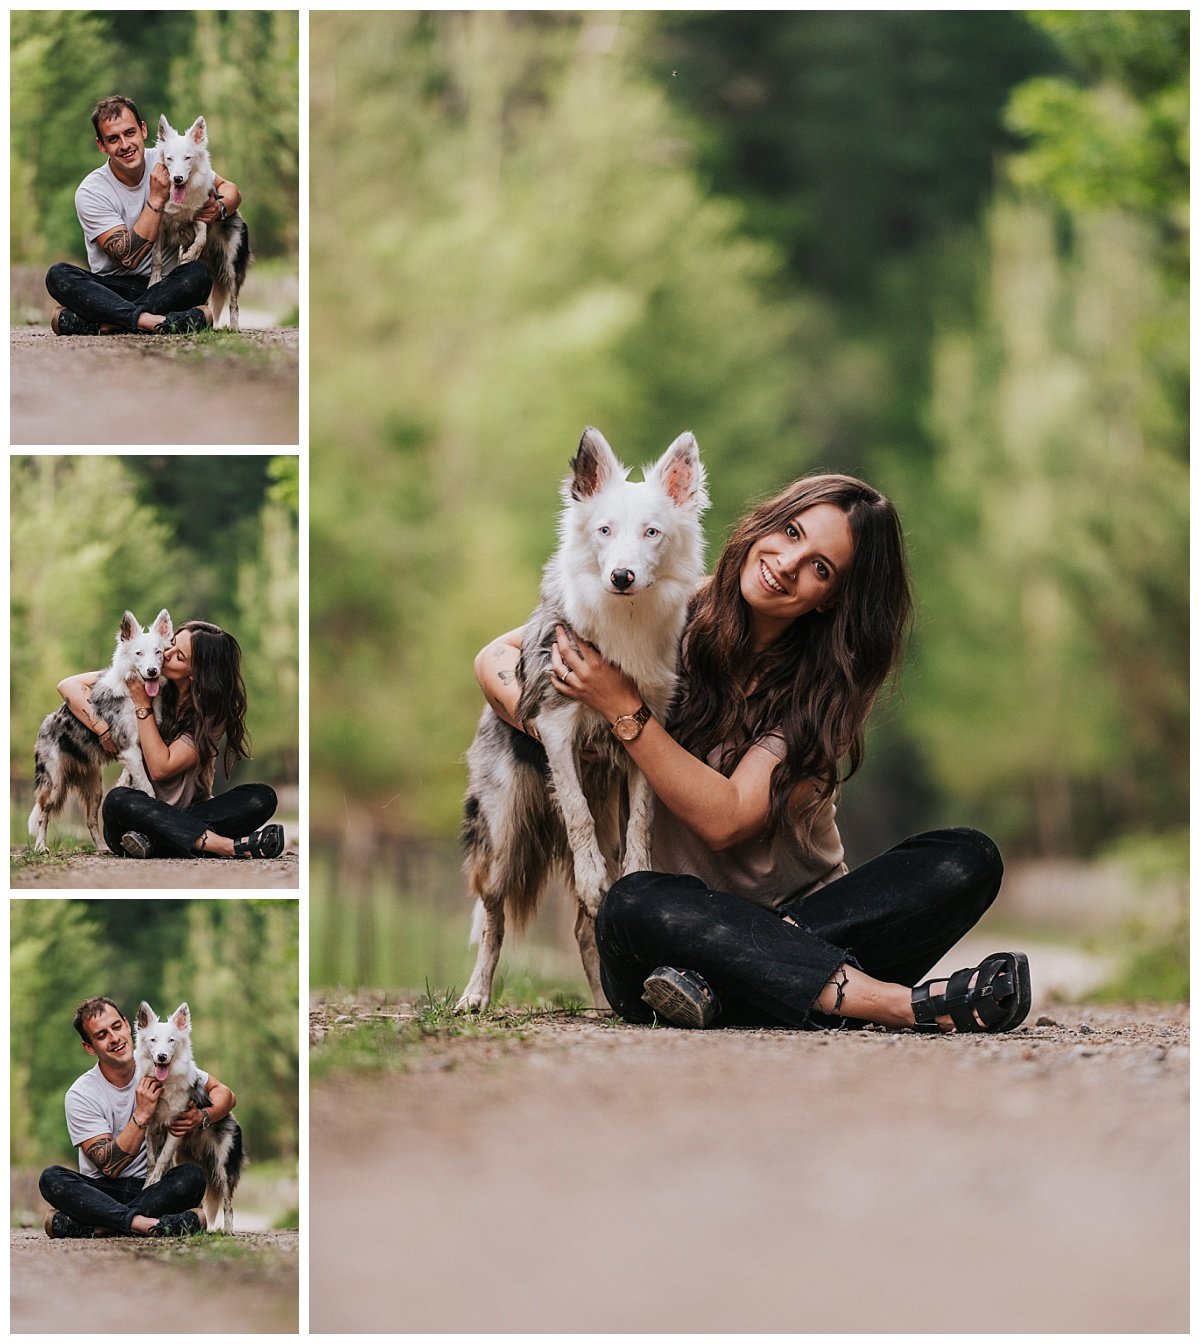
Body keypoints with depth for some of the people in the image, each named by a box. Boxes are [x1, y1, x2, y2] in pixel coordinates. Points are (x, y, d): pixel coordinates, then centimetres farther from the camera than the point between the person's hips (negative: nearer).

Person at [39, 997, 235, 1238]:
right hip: (102, 1190, -1)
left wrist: (202, 1117, -14)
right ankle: (143, 1223, -45)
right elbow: (109, 1166, -13)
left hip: (154, 1188, 1)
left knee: (192, 1176, -32)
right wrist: (142, 1114, -22)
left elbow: (225, 1095, 9)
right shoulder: (81, 1095, -6)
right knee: (51, 1178, -29)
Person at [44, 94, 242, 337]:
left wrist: (219, 208, -16)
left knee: (199, 274, -32)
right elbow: (127, 258, -16)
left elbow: (230, 190, 9)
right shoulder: (92, 192, -9)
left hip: (165, 285, 1)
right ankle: (152, 321, -46)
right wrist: (156, 199, -22)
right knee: (58, 275, -28)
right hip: (111, 287, -1)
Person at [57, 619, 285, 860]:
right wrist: (104, 731, -17)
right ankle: (229, 846, -41)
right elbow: (69, 686, -4)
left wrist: (142, 705, -14)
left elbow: (160, 768, -15)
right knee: (118, 800, -37)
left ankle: (154, 843, -39)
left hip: (184, 817, 0)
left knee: (262, 797, -25)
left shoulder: (211, 712, -5)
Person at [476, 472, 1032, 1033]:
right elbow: (496, 656, 1)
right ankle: (899, 1003, -41)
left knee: (968, 860, -23)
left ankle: (719, 987, -36)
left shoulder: (824, 683, -4)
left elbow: (725, 819, -16)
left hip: (803, 913, 1)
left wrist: (623, 709, -21)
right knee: (636, 906, -38)